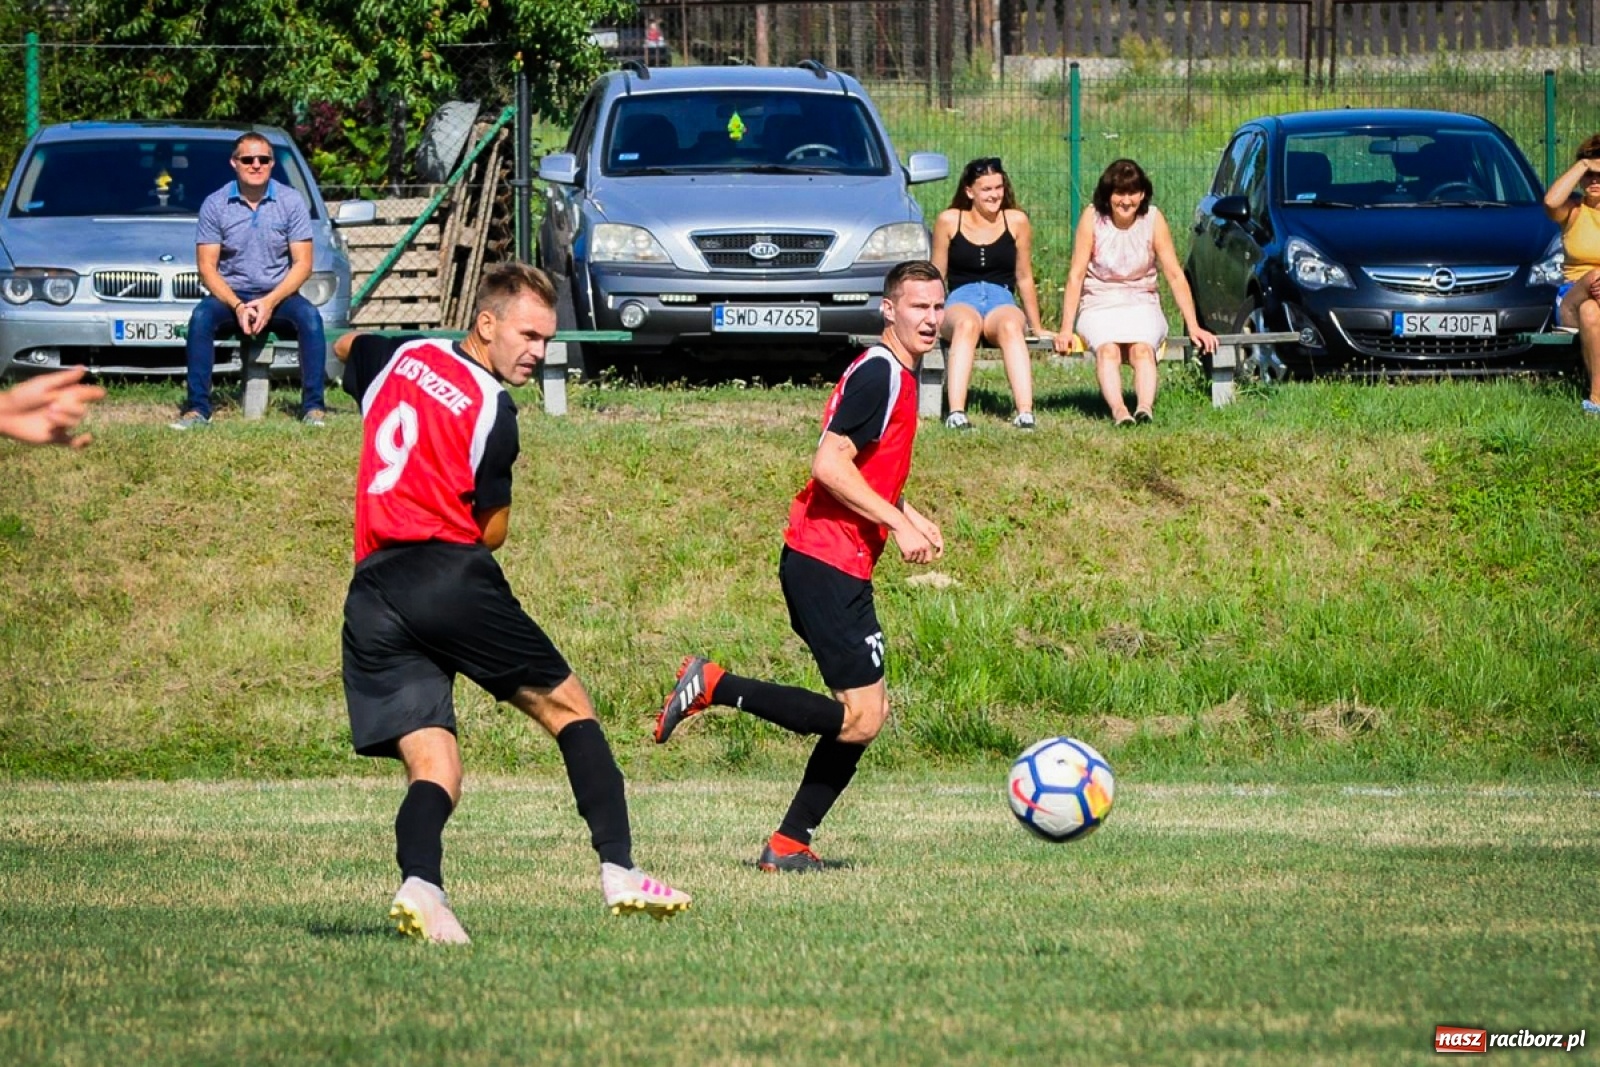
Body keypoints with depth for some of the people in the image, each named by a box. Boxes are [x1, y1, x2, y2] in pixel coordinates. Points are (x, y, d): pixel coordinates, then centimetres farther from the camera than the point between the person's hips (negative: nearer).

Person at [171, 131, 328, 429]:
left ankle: (313, 407, -25)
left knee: (309, 316, -30)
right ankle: (197, 408, -28)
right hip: (230, 294, 0)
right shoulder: (215, 205, -1)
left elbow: (302, 264, -4)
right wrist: (238, 307, -19)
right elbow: (207, 266, -3)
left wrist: (270, 302, -19)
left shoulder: (291, 202, -1)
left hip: (278, 295, 0)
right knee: (201, 317, -31)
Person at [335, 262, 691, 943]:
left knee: (434, 774, 1)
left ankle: (419, 883, -29)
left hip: (371, 595, 6)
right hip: (451, 580, -6)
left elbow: (345, 347, 40)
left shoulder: (401, 357, 15)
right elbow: (492, 531, 3)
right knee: (569, 707, 10)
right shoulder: (492, 409, -3)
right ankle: (619, 873, 1)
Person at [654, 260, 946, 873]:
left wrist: (910, 518, 18)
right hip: (827, 563, -10)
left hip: (833, 567, 10)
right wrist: (898, 524, -19)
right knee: (860, 718, -13)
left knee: (867, 712, 10)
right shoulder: (879, 374, -13)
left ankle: (789, 845, 11)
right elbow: (830, 465, -21)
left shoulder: (898, 376, 19)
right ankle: (712, 686, -11)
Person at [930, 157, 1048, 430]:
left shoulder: (1016, 222, 10)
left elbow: (1024, 279, 17)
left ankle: (1025, 413, -54)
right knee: (966, 324, -40)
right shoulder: (949, 221, 8)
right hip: (960, 302, -1)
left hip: (1002, 302, 1)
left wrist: (1037, 327, 20)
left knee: (1010, 326, -38)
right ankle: (956, 414, -55)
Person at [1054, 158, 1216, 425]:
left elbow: (1175, 275, -2)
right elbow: (1076, 275, -7)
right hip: (1098, 306, -1)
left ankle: (1145, 407, -55)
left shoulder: (1153, 219, -5)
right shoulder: (1092, 218, -7)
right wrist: (1066, 330, -13)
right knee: (1108, 349, -33)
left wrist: (1193, 326, -6)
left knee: (1141, 349, -33)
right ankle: (1118, 410, -55)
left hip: (1142, 304, 1)